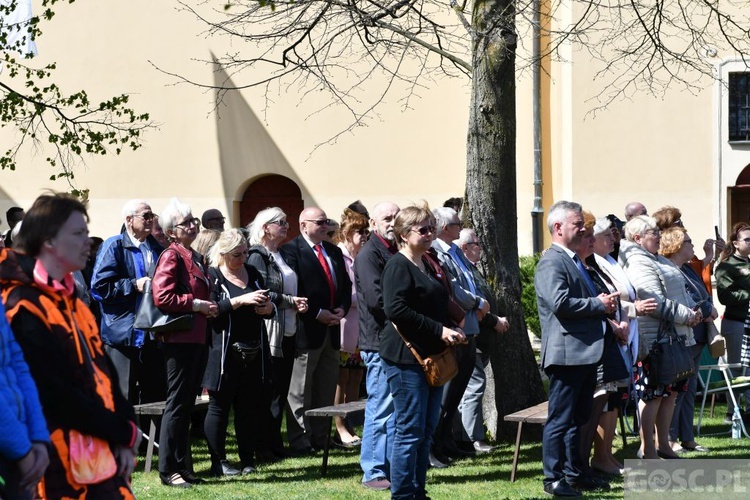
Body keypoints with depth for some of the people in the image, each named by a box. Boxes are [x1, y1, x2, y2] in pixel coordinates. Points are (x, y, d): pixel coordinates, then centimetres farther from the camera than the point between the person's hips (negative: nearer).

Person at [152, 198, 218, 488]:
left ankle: (183, 466, 19)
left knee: (187, 404, 13)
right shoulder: (172, 256, -10)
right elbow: (162, 297, -21)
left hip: (197, 338, 9)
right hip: (179, 338, -9)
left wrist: (209, 308, 12)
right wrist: (196, 304, -16)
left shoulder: (196, 258, 17)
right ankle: (168, 471, 0)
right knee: (178, 402, -5)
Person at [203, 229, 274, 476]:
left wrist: (268, 306, -1)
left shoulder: (252, 273, 14)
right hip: (224, 351, -5)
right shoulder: (212, 276, -4)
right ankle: (218, 462, 5)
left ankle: (247, 459, 15)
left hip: (254, 352, 5)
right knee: (219, 405, 1)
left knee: (249, 407, 8)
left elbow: (267, 303, 22)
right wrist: (240, 301, -22)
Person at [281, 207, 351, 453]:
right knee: (301, 388, -1)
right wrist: (318, 314, -17)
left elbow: (345, 285, 18)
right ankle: (300, 439, 3)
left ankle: (320, 436, 16)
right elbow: (293, 289, -16)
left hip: (332, 328, 8)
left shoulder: (334, 252, 17)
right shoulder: (291, 250, -8)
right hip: (306, 329, -8)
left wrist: (342, 309, -1)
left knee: (326, 386, 10)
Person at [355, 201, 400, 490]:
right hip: (381, 341, -8)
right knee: (381, 409, -6)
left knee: (397, 409, 11)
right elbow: (376, 299, -20)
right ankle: (373, 473, 0)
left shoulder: (397, 252, 17)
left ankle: (394, 469, 17)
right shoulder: (369, 255, -10)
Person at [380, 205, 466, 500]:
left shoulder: (428, 266, 17)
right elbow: (395, 310, -23)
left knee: (427, 430, 10)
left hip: (430, 356, 9)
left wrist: (450, 331, 9)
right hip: (405, 357, -9)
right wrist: (439, 330, -21)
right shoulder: (398, 266, -11)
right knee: (410, 429, -7)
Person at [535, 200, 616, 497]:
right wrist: (599, 304, -16)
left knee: (578, 417, 16)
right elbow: (560, 302, -25)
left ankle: (574, 473, 25)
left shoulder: (574, 260, 20)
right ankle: (553, 478, 0)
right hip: (567, 352, -10)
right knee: (560, 418, -5)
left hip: (586, 351, 10)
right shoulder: (552, 262, -13)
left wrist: (604, 303, 11)